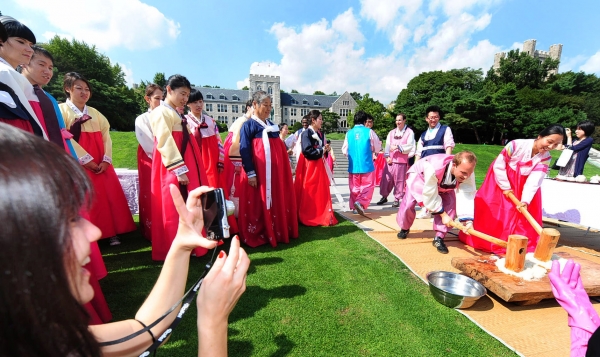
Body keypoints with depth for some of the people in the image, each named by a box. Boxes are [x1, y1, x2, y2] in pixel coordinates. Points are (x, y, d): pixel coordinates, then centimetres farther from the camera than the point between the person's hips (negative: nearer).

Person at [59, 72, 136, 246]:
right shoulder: (61, 110, 2)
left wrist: (106, 160, -7)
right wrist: (85, 159, -18)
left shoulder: (95, 113, 17)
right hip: (78, 163, -4)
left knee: (110, 195, 0)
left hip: (100, 163, 5)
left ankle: (111, 233, 9)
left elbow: (106, 136, 7)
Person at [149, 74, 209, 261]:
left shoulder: (176, 114, 21)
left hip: (186, 166, 10)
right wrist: (179, 169, -25)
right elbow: (164, 142, -19)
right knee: (174, 209, -3)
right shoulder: (161, 112, -8)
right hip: (174, 169, -9)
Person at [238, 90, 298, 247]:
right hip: (258, 173, -6)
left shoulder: (272, 125, 16)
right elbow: (244, 151, -11)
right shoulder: (248, 126, -4)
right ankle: (255, 236, 17)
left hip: (275, 172, 7)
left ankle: (277, 232, 27)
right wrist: (250, 174, -17)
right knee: (257, 205, 1)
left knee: (277, 203, 12)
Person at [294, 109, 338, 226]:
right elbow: (307, 151, -21)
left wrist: (325, 150, -1)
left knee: (321, 191, 10)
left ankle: (321, 215, 21)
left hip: (318, 165, 8)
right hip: (308, 166, -8)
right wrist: (321, 151, -12)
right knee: (308, 192, 0)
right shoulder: (306, 133, -12)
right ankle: (307, 217, 13)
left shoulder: (320, 134, 13)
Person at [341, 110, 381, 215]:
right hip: (366, 165, -3)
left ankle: (354, 206, 20)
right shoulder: (369, 132, -5)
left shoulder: (349, 133, 1)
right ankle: (360, 202, -11)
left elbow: (345, 150, 6)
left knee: (354, 187, 14)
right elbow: (377, 148, 2)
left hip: (353, 166, 3)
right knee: (368, 186, 7)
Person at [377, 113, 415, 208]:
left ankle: (397, 199, 14)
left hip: (402, 161, -3)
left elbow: (410, 146, -5)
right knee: (386, 179, 3)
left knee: (399, 180, 2)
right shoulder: (391, 132, 15)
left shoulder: (409, 132, 4)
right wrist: (387, 156, -6)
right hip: (390, 160, 3)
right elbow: (387, 145, 7)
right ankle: (384, 196, 18)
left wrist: (397, 147, -15)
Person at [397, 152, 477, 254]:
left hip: (443, 184, 4)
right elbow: (430, 196, -35)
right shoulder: (434, 168, -46)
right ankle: (405, 229, 18)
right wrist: (443, 214, -29)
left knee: (451, 203, -20)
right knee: (408, 204, -16)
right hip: (420, 175, -4)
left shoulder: (467, 172, -32)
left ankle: (439, 238, -6)